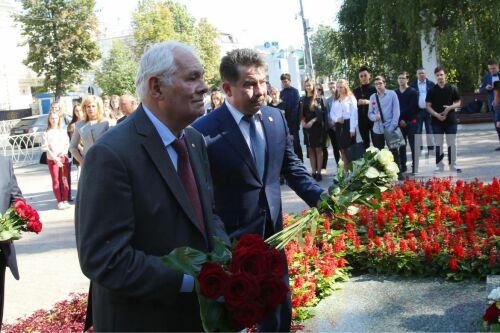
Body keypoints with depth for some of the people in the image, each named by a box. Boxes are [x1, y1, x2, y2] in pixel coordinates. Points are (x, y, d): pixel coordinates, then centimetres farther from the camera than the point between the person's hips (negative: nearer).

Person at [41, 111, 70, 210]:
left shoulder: (63, 132, 11)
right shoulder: (46, 133, 1)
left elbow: (67, 144, 9)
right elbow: (45, 148, -5)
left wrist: (63, 152, -11)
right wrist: (55, 158, -12)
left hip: (64, 158, 2)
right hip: (52, 160, -2)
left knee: (64, 180, 2)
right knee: (56, 181, -1)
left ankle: (65, 200, 7)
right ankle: (59, 201, 2)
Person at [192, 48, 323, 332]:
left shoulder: (276, 118, 0)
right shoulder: (204, 131, -18)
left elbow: (292, 166, 9)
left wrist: (320, 198, -5)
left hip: (273, 232, 5)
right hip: (230, 240, -5)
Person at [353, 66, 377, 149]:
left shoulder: (374, 88, 0)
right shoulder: (356, 90, 12)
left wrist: (369, 102, -19)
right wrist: (358, 103, -7)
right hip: (361, 120, 4)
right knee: (365, 143, 10)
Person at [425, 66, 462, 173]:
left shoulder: (452, 88, 1)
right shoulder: (432, 90, 2)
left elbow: (458, 103, 5)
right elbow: (428, 106, 1)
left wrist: (450, 107, -16)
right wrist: (437, 115, -14)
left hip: (451, 120, 0)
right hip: (436, 121, 0)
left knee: (452, 144, 5)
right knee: (438, 144, 5)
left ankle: (453, 164, 15)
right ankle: (439, 165, 14)